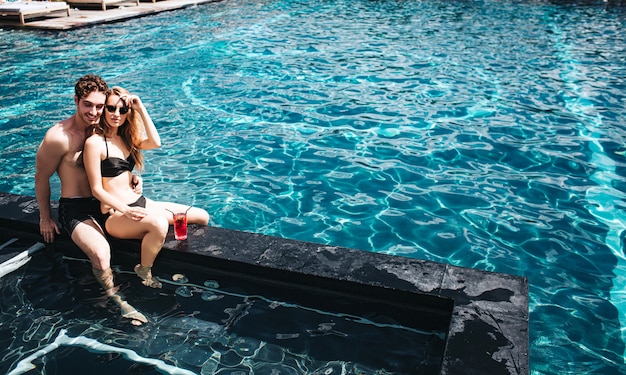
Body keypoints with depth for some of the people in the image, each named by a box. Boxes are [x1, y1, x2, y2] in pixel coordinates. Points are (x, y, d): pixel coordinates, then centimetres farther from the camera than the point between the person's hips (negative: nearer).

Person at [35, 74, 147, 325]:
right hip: (75, 208, -6)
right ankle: (117, 302, -6)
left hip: (106, 203, 6)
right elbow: (41, 177, -4)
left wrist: (131, 178, -6)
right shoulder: (58, 137, -17)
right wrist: (45, 218, 5)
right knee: (100, 253, -31)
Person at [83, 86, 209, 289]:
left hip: (140, 203, 7)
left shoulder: (126, 138, 12)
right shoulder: (95, 142, -9)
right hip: (115, 214, -7)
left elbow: (155, 142, -8)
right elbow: (96, 189, -12)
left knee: (202, 217, -1)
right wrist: (126, 211, -24)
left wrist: (141, 109, -8)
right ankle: (144, 273, -14)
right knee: (159, 223, -39)